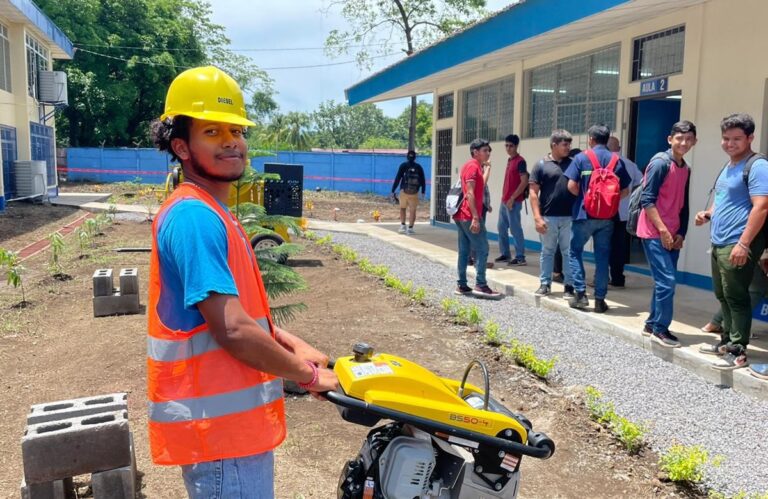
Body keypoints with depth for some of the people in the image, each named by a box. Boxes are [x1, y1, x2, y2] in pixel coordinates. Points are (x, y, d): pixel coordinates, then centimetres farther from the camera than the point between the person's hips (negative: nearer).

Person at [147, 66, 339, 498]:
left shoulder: (212, 214, 12)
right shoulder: (195, 217, -21)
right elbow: (233, 330, -27)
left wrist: (295, 347, 7)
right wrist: (310, 375, -14)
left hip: (232, 419, 10)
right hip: (218, 426, -10)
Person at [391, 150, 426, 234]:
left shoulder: (403, 166, -1)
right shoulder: (419, 167, 5)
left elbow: (397, 179, -4)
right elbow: (423, 180, 9)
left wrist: (393, 191, -1)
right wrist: (423, 191, 20)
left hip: (404, 191, -1)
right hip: (415, 193, 1)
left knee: (402, 208, 14)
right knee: (412, 210, 5)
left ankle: (402, 226, 6)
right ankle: (410, 228, 2)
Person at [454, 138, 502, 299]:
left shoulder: (470, 166, 20)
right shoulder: (473, 166, -11)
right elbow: (469, 193, -21)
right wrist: (475, 217, -24)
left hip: (462, 215, 10)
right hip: (470, 216, -10)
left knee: (464, 251, 9)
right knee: (482, 249, -8)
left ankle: (461, 285, 11)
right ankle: (480, 285, -10)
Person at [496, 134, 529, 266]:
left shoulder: (520, 161, -11)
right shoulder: (509, 160, 16)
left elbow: (524, 182, -18)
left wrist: (512, 198, -19)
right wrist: (504, 197, 17)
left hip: (514, 202, -9)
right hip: (504, 200, 9)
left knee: (515, 228, -7)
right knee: (501, 227, 13)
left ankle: (520, 257, -2)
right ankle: (505, 254, 23)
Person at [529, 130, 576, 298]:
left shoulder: (572, 163, 7)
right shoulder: (541, 165, -1)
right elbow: (533, 192, -3)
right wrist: (537, 217, -10)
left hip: (569, 216, 2)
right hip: (548, 217, -2)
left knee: (569, 251, 5)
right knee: (547, 251, 9)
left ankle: (569, 285, 13)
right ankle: (545, 284, 19)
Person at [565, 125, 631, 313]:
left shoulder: (581, 158, -5)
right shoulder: (617, 160, 4)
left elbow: (571, 186, -11)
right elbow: (625, 191, 3)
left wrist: (583, 196, 7)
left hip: (584, 214, -3)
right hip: (607, 217, 3)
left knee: (575, 252, 12)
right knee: (602, 257, 8)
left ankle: (581, 294, 6)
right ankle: (600, 299, 10)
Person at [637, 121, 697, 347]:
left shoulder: (686, 169, 14)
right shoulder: (660, 162, -11)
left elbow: (683, 205, 17)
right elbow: (647, 200, -16)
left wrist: (681, 233, 7)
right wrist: (662, 230, -17)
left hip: (672, 235, 8)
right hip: (654, 233, -8)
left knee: (664, 281, 11)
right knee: (666, 281, -9)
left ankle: (652, 324, 22)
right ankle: (660, 329, 1)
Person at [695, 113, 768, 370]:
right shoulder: (728, 167, 17)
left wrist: (743, 244, -25)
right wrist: (708, 213, 9)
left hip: (737, 246, -9)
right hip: (719, 244, 9)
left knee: (736, 298, -5)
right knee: (723, 296, 17)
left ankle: (738, 351, 3)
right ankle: (727, 341, 30)